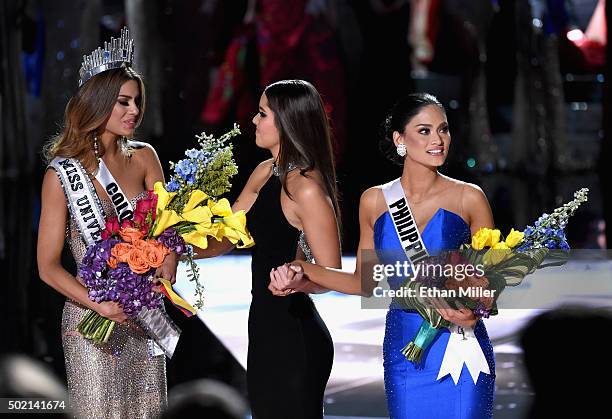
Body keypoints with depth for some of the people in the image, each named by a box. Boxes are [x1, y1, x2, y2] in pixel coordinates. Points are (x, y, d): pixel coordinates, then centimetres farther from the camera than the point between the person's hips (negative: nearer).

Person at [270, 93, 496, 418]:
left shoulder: (468, 199, -4)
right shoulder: (375, 202, 4)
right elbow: (365, 281, 12)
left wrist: (474, 311, -18)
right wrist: (302, 275, 0)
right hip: (403, 351, 2)